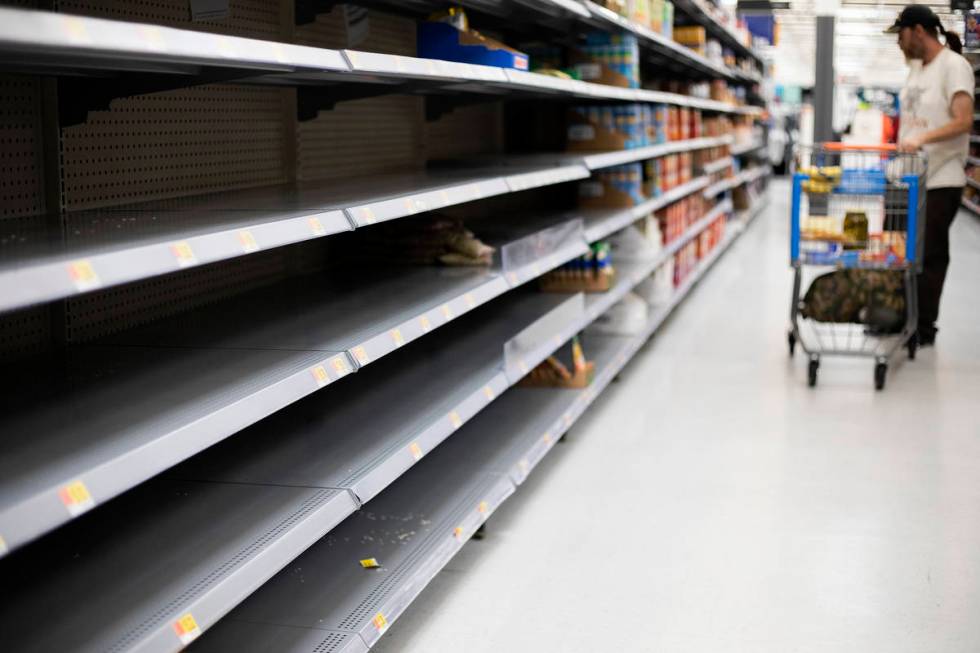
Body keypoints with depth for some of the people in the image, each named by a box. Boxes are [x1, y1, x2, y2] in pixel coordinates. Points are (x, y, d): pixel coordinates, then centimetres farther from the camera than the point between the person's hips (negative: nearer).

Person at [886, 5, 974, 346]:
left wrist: (922, 139, -34)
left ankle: (923, 329, 7)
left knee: (929, 257, -2)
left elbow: (963, 121, -22)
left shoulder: (954, 66, -10)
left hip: (939, 181, -8)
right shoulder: (917, 67, 16)